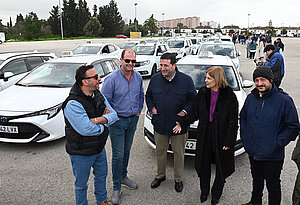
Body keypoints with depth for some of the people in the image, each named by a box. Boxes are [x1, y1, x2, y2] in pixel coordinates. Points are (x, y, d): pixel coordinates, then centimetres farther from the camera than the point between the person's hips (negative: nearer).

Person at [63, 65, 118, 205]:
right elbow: (86, 129, -33)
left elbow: (113, 115, -5)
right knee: (81, 184, 13)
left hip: (99, 147, 8)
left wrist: (96, 120, -23)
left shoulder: (98, 95, -3)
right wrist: (104, 123, -15)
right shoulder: (73, 103, -28)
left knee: (101, 175, 27)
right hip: (81, 152, -8)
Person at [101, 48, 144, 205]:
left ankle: (123, 177, 39)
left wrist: (138, 110, 11)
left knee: (127, 150, 19)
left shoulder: (138, 77, 1)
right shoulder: (112, 78, -17)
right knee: (118, 155, -1)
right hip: (117, 122, -5)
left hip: (133, 120, 5)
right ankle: (116, 188, 13)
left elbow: (141, 95, 17)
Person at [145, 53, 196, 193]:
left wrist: (184, 111, -11)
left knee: (179, 153, 11)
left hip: (179, 125, -2)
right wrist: (152, 108, 0)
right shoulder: (155, 79, 1)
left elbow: (193, 99, 1)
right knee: (160, 152, 17)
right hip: (160, 124, 3)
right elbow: (148, 96, 15)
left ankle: (178, 179, 32)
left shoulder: (186, 80, -7)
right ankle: (160, 175, 39)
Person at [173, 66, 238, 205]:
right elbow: (195, 113, 7)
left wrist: (228, 141, -12)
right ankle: (204, 191, 35)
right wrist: (182, 123, -5)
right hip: (204, 134, 3)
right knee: (204, 164, 14)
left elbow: (233, 121, -9)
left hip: (221, 136, -3)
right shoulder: (202, 93, 1)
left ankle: (216, 193, 34)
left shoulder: (229, 96, -11)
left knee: (221, 166, 11)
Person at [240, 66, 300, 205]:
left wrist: (277, 144, -17)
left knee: (273, 185, 12)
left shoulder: (284, 100, -16)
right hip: (252, 152, 5)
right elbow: (243, 117, 16)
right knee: (256, 180, 26)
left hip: (272, 156, -5)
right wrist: (245, 136, 5)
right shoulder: (251, 98, 0)